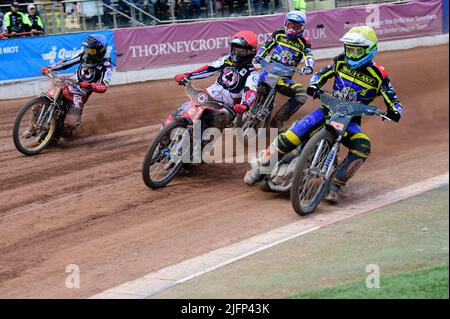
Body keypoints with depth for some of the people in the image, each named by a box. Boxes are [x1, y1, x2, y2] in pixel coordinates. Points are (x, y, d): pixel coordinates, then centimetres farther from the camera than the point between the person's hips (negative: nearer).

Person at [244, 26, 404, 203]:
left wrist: (394, 112, -29)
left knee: (362, 147, -33)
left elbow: (394, 101, -6)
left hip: (351, 120, -1)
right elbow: (321, 74, 16)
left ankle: (336, 184, -25)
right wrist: (314, 86, -7)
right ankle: (262, 165, -10)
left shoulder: (378, 76, -6)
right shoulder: (341, 62, 2)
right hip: (328, 110, 1)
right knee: (295, 134, -23)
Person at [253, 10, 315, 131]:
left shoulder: (303, 43, 6)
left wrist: (308, 66, -33)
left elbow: (309, 56, -11)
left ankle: (278, 120, -13)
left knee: (301, 95, -21)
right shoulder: (278, 35, 9)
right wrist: (258, 57, -7)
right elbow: (266, 47, 14)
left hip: (285, 77, 1)